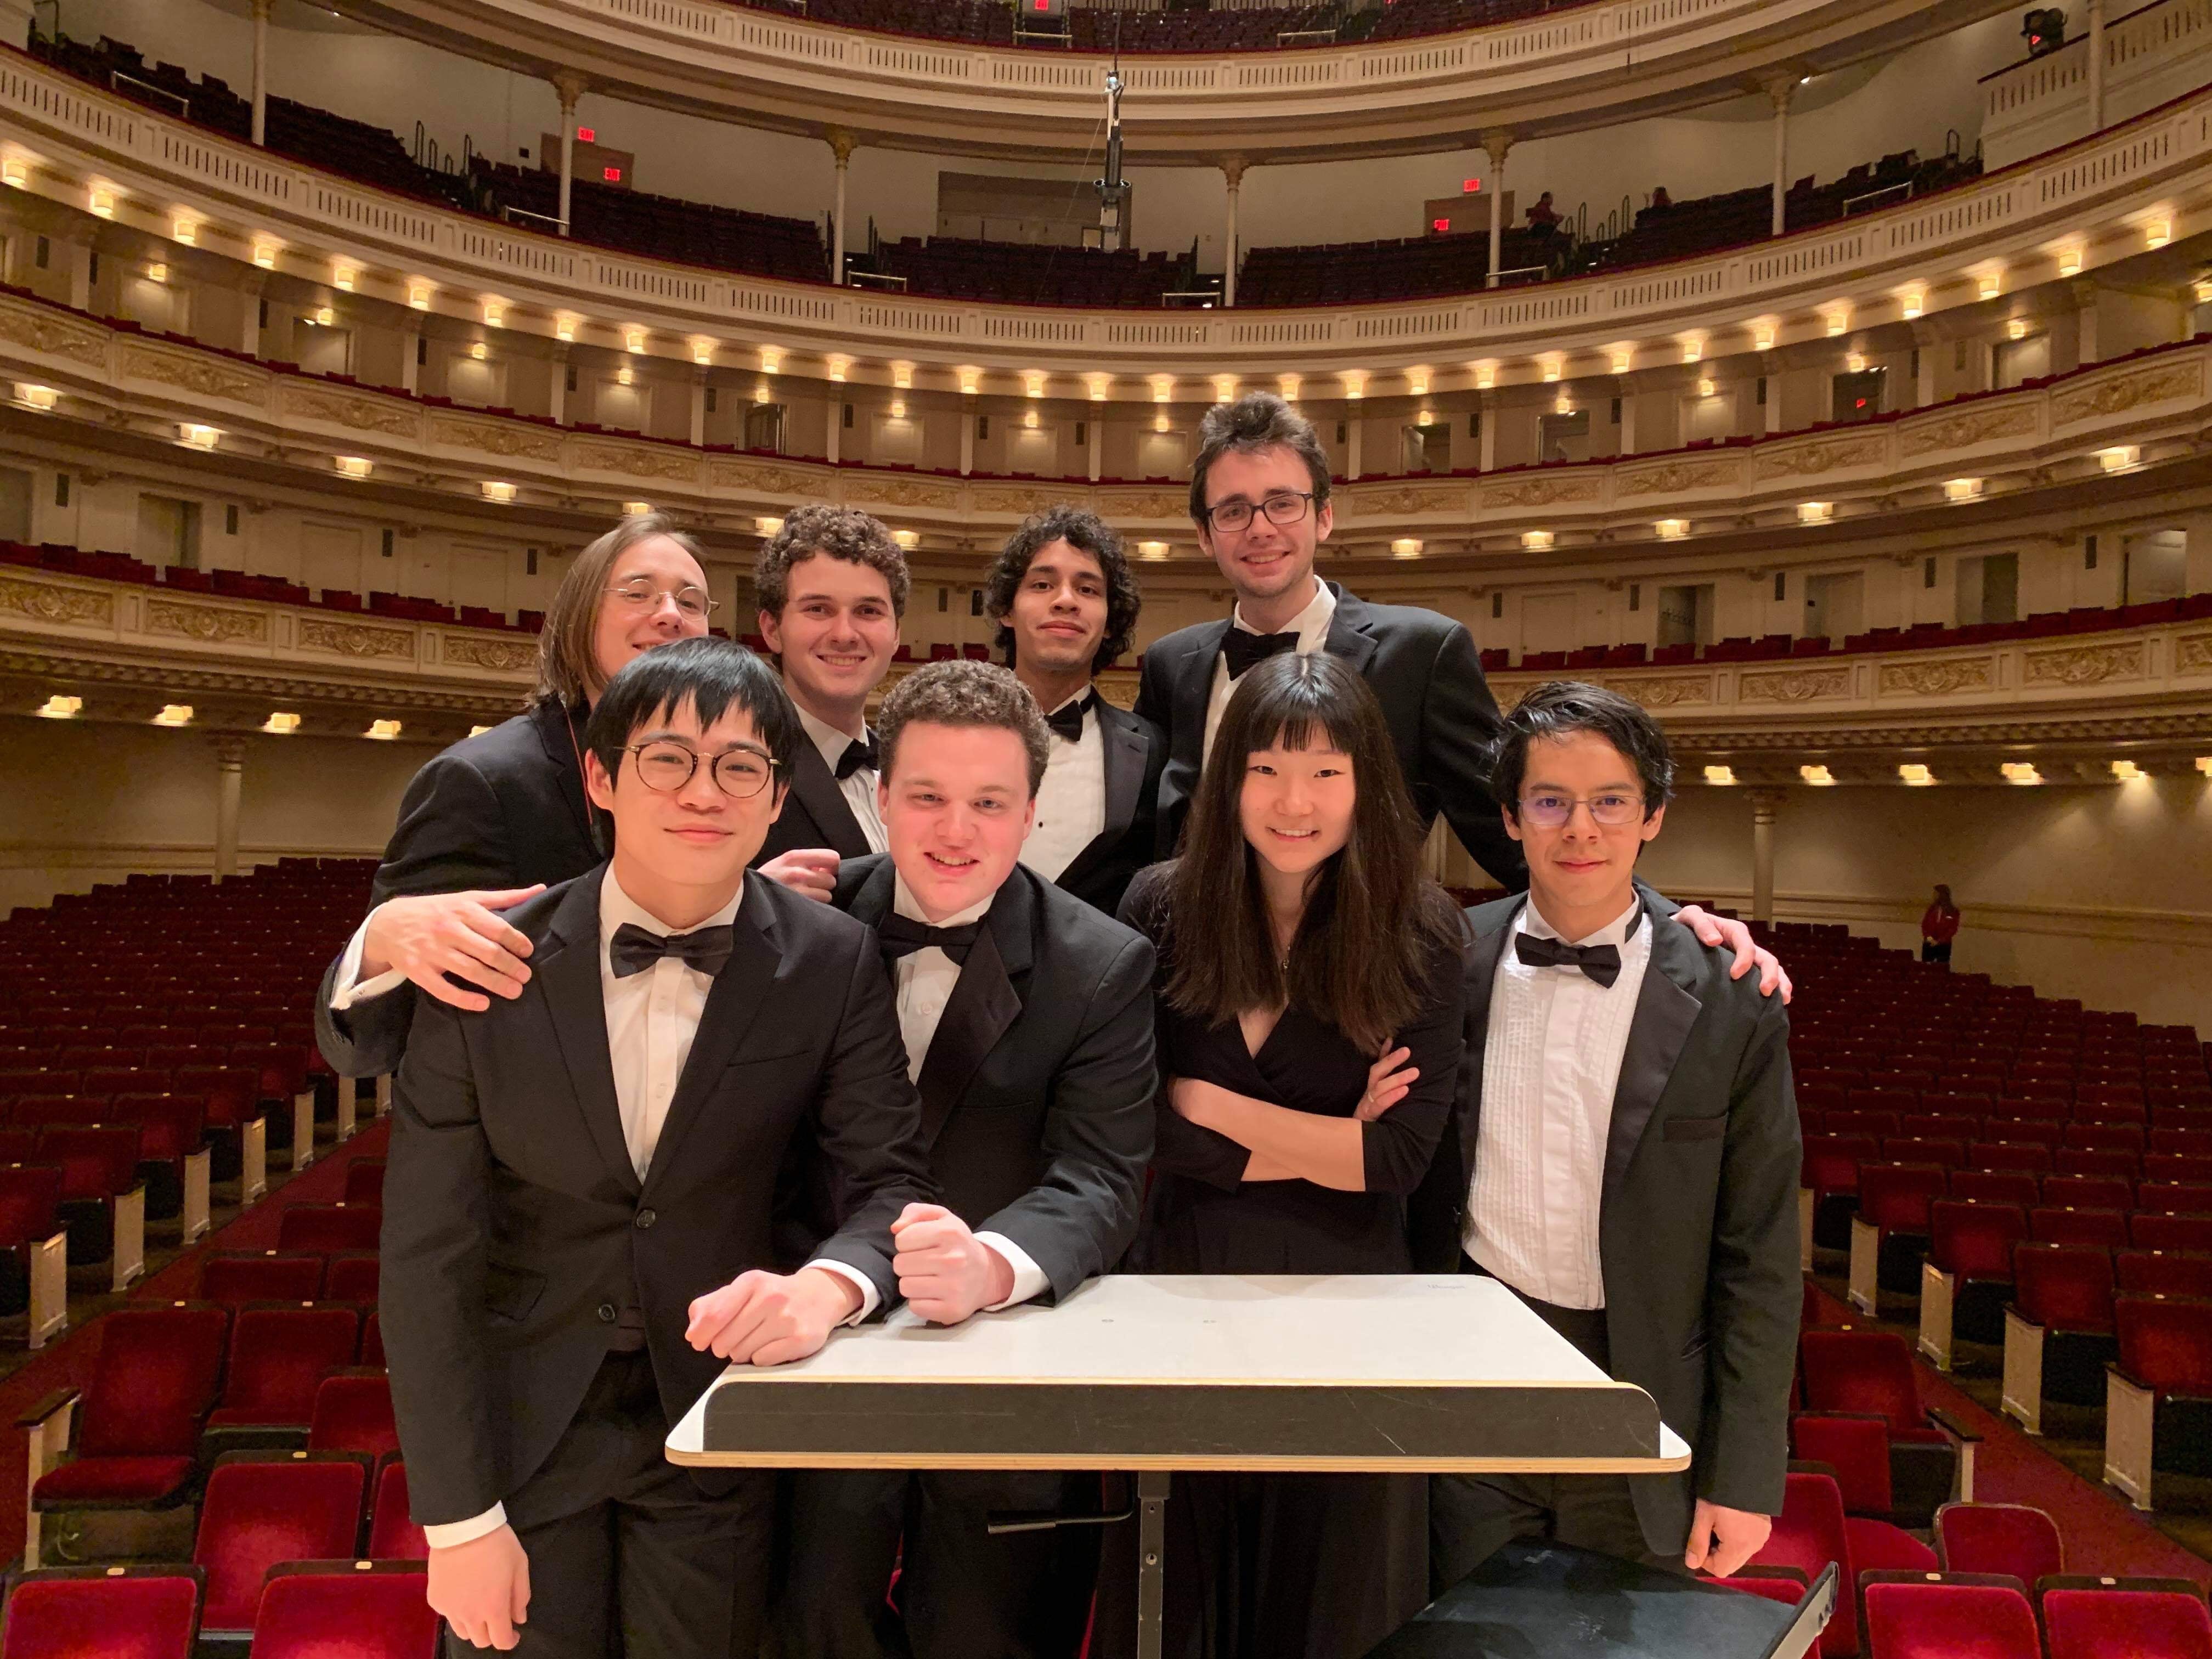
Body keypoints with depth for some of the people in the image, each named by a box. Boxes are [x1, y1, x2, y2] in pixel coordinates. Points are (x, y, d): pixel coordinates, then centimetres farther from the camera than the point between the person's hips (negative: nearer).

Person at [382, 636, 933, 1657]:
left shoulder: (834, 965, -10)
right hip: (518, 1422, 0)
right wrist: (459, 1516, -9)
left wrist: (828, 1286, -31)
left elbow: (890, 1179, -9)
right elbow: (428, 1253, -9)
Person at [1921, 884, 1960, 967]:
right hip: (1929, 945, 3)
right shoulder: (1931, 909, 9)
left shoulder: (1953, 911, 0)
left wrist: (1939, 941, -12)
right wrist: (1928, 937, -9)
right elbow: (1924, 925, 7)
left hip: (1944, 946, -2)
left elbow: (1953, 929, -5)